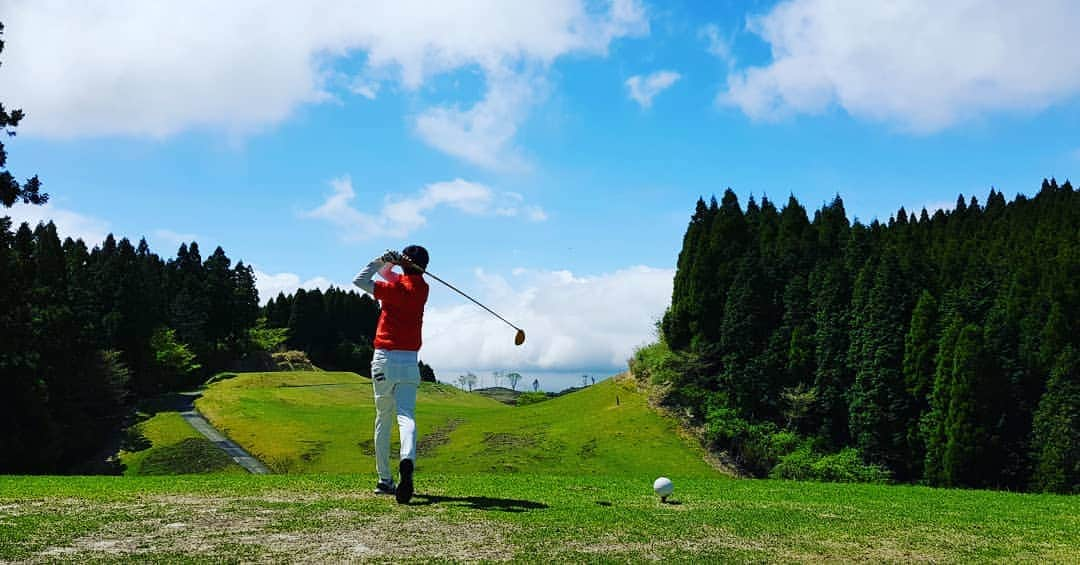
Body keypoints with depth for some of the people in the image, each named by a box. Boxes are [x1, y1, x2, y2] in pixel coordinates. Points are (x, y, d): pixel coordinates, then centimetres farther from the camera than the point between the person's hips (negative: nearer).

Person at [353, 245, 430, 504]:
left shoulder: (398, 287, -8)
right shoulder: (422, 288, 9)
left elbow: (359, 280, -4)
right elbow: (386, 273, 19)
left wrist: (382, 260, -3)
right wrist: (389, 262, 1)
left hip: (384, 359, -3)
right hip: (409, 361, 3)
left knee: (383, 419, 10)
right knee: (406, 417, -9)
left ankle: (384, 480, 13)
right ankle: (407, 461, -37)